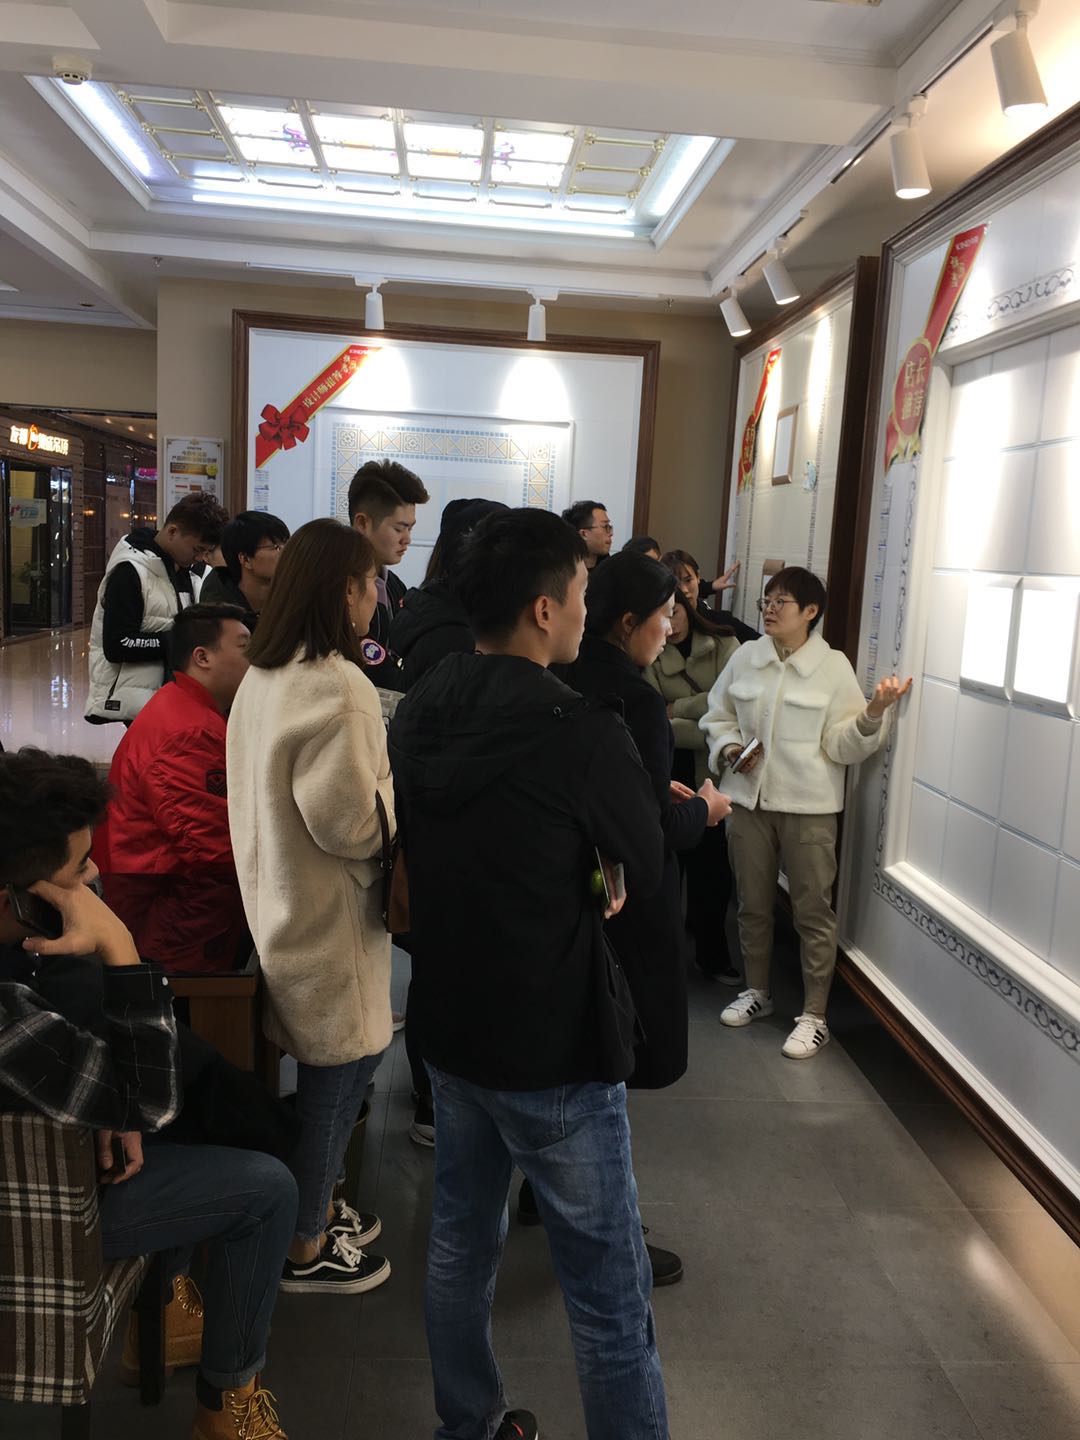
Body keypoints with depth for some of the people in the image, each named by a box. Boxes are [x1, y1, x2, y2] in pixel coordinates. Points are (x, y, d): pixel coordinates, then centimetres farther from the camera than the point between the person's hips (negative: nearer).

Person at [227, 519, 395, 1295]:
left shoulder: (263, 676, 6)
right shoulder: (339, 686, -24)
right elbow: (352, 821, -25)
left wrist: (381, 775, 13)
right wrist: (406, 784, -8)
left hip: (280, 901, 9)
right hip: (330, 917, -9)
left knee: (332, 1072, 23)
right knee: (338, 1076, 8)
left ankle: (315, 1204, 40)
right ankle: (307, 1247, 26)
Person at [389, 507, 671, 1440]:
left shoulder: (415, 716, -2)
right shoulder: (584, 733, -23)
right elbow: (644, 871, -9)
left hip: (449, 1023, 8)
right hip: (556, 1047, -7)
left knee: (461, 1244, 24)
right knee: (610, 1298, 8)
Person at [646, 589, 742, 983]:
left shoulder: (723, 644, 0)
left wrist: (677, 708, -11)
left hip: (711, 774, 1)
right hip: (667, 775, -1)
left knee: (713, 865, 5)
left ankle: (711, 954, 23)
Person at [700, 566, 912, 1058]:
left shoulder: (833, 666, -6)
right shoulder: (746, 658, 2)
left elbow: (843, 745, -8)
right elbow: (717, 717, 12)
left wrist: (874, 712, -24)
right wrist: (728, 748, -7)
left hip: (808, 805, -3)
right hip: (749, 798, 4)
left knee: (813, 911, 3)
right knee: (752, 904, 16)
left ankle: (814, 1016, 16)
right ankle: (757, 991, 36)